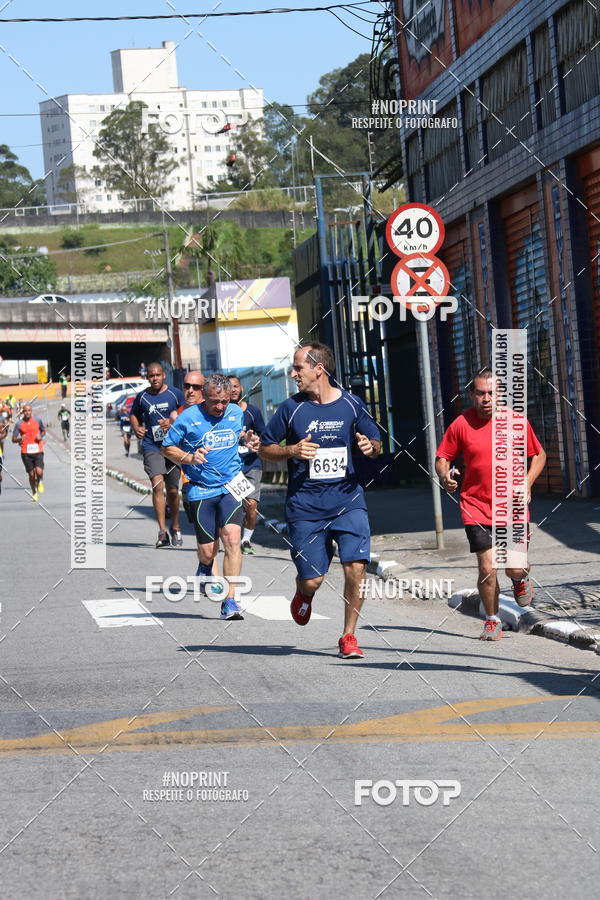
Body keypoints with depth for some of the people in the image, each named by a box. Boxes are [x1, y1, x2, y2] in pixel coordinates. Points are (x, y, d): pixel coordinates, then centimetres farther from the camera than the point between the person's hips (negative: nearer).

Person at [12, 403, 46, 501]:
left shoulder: (38, 420, 3)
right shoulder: (19, 424, 0)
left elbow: (43, 431, 20)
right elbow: (13, 439, 4)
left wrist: (41, 436, -3)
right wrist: (19, 439, -18)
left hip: (38, 451, 0)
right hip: (26, 453, 0)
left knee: (39, 471, -18)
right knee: (31, 474, 3)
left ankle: (40, 481, 18)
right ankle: (34, 493, 24)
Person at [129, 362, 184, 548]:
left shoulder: (175, 394, 2)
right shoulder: (142, 397, 7)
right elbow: (134, 415, 22)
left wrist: (172, 422, -14)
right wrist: (136, 428, 1)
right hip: (152, 447, 0)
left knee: (173, 490, 10)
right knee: (157, 485, -19)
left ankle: (175, 529, 29)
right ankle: (162, 532, -21)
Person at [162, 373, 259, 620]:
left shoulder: (237, 413, 6)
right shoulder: (188, 417, -6)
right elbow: (167, 448, 3)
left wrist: (249, 442, 6)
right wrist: (189, 457, -15)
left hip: (231, 487, 2)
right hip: (201, 491, -1)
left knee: (232, 539, -18)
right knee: (207, 551, -1)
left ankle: (230, 603, -15)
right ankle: (205, 568, 40)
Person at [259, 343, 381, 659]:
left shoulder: (351, 404, 2)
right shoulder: (290, 408, 0)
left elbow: (375, 445, 14)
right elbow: (264, 448, 8)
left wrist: (370, 446, -10)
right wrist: (292, 450, -11)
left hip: (347, 499, 0)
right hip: (305, 505, 0)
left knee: (355, 567, -13)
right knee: (312, 580, 0)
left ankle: (349, 636, 3)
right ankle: (303, 594, 39)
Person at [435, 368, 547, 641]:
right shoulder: (461, 424, -5)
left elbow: (538, 455, 8)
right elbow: (442, 457, 5)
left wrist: (527, 484, -6)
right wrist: (445, 476, -16)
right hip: (477, 507, -1)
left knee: (515, 568, 1)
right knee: (487, 569, -9)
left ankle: (520, 580, 40)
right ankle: (492, 621, 14)